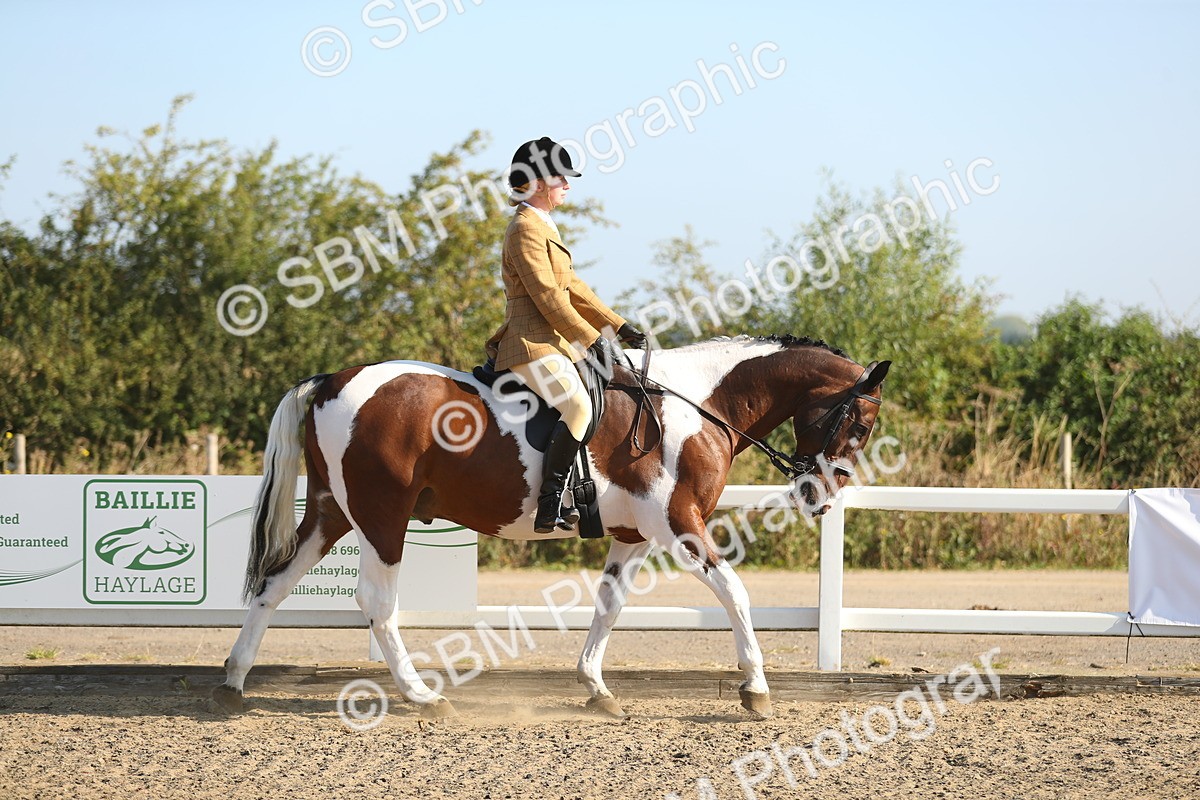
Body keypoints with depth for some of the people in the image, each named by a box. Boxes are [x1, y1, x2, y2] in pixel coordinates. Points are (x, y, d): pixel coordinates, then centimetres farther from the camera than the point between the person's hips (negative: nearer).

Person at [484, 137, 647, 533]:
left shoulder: (542, 227, 21)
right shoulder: (526, 229, -11)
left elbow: (571, 287, 23)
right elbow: (547, 296, -17)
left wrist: (618, 326, 17)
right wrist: (591, 339, -15)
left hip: (552, 343, 11)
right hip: (533, 345, -11)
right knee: (579, 407, -28)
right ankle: (549, 505, -32)